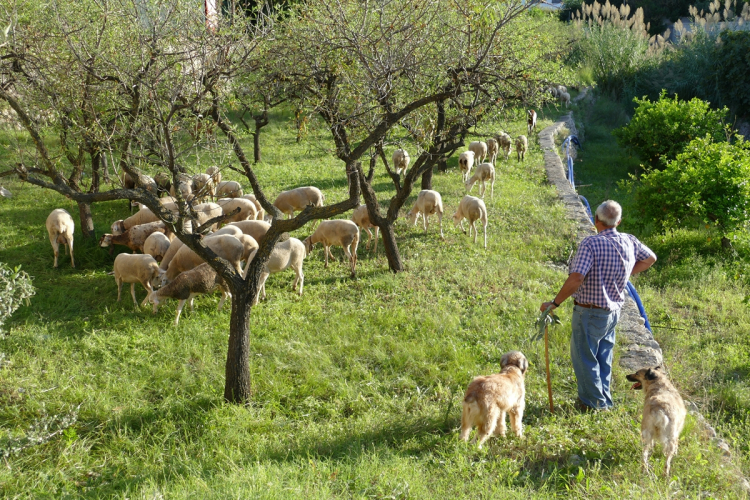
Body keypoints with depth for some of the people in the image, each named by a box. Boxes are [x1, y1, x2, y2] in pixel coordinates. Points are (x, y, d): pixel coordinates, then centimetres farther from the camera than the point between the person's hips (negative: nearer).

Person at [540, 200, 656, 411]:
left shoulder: (591, 243, -21)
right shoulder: (629, 241, 0)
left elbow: (576, 278, -30)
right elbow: (650, 258, 20)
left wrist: (555, 303, -21)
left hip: (590, 312, -7)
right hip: (614, 311, 7)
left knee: (584, 356, 6)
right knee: (603, 358, 20)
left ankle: (594, 404, 12)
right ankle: (604, 401, 29)